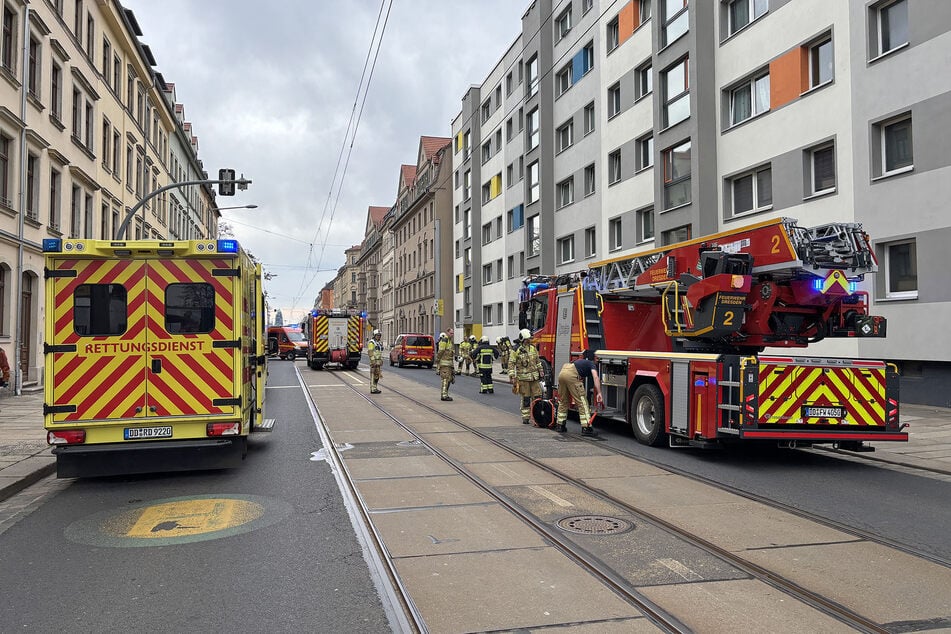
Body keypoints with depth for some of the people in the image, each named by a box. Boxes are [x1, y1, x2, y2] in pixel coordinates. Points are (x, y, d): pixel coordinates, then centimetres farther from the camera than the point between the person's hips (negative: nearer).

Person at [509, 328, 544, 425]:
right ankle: (525, 417, 12)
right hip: (523, 378, -4)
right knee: (525, 398, 2)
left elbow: (537, 361, 20)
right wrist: (512, 376, -10)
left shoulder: (533, 348, 9)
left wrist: (541, 370, 17)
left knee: (537, 396, 1)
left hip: (535, 377, 4)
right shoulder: (517, 350, -7)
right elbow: (511, 363, -6)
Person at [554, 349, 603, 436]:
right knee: (582, 402, -1)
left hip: (562, 372, 7)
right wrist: (599, 393, -9)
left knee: (563, 401, 21)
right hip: (571, 374, -7)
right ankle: (586, 428, -4)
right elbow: (596, 377, -4)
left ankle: (559, 425, 27)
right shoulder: (591, 364, 16)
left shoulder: (580, 362, 37)